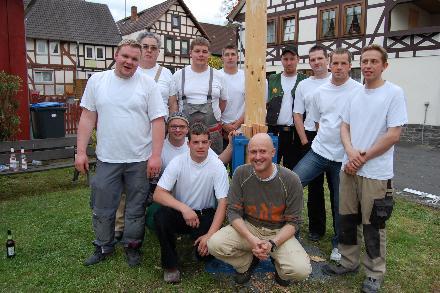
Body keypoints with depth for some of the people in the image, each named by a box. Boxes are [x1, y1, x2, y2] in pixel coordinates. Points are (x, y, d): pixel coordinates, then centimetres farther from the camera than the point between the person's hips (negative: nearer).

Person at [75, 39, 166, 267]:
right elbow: (87, 118, 5)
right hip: (106, 159, 2)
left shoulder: (148, 84, -2)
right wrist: (81, 151, 0)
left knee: (136, 209, 11)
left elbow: (158, 121, -6)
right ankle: (103, 247, 34)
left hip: (140, 160, -1)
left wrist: (155, 155, -12)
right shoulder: (97, 80, 4)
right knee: (102, 209, 13)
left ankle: (132, 246, 31)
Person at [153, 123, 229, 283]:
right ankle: (170, 264, -8)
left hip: (205, 214, -1)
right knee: (160, 216, -30)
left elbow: (222, 203, -14)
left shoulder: (217, 166, -13)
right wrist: (184, 208, -31)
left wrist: (210, 234, -25)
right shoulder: (177, 162, -11)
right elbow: (158, 194, -16)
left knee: (205, 251, -25)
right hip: (180, 212, 1)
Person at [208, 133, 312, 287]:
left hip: (279, 232, -1)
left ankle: (278, 263, 13)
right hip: (247, 227, 2)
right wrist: (251, 239, -24)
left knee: (301, 270, -26)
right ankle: (247, 262, 8)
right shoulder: (241, 174, -11)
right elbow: (233, 212, -8)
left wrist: (272, 243, -24)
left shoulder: (291, 180, -15)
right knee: (214, 244, -24)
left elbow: (293, 221, -8)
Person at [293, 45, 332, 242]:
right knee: (314, 185, 9)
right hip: (310, 139, 3)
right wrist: (305, 141, 0)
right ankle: (316, 228, 22)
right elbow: (298, 115, 8)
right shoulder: (303, 85, 10)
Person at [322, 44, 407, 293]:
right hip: (349, 168, 6)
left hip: (376, 173, -5)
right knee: (348, 219, 15)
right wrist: (351, 152, -8)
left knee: (373, 225, 6)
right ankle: (349, 262, 34)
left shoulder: (394, 93, -8)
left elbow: (394, 135, -13)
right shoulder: (355, 94, 10)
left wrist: (363, 158, -12)